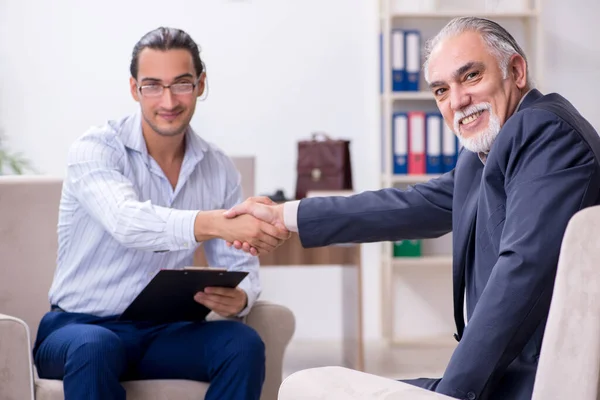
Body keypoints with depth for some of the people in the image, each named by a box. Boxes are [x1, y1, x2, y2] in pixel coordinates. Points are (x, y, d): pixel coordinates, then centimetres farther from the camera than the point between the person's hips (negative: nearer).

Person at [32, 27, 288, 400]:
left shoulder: (219, 169, 4)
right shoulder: (96, 149, -12)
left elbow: (239, 266, 5)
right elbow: (127, 221, -33)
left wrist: (239, 296, -22)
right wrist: (220, 224, -50)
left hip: (164, 331, 4)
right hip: (81, 326, -4)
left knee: (244, 344, -24)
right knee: (95, 348, -38)